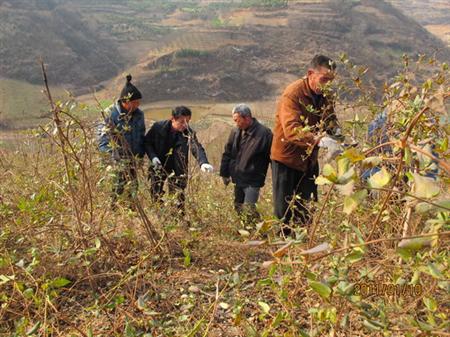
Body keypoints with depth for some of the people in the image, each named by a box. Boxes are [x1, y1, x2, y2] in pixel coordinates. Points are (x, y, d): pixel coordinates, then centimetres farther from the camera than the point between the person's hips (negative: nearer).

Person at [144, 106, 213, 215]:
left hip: (177, 170, -1)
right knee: (156, 195, 12)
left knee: (178, 197, 2)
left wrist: (203, 162, -52)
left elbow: (197, 147, -33)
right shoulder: (158, 127, -14)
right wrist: (153, 156, -17)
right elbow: (147, 142, 0)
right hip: (159, 166, 1)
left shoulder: (188, 133, -17)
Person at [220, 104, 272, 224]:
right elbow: (227, 153, 11)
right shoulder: (235, 132, 2)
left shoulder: (264, 133, -16)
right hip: (238, 178, 7)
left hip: (253, 181, -7)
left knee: (248, 210, -13)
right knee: (238, 207, 16)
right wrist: (225, 173, 12)